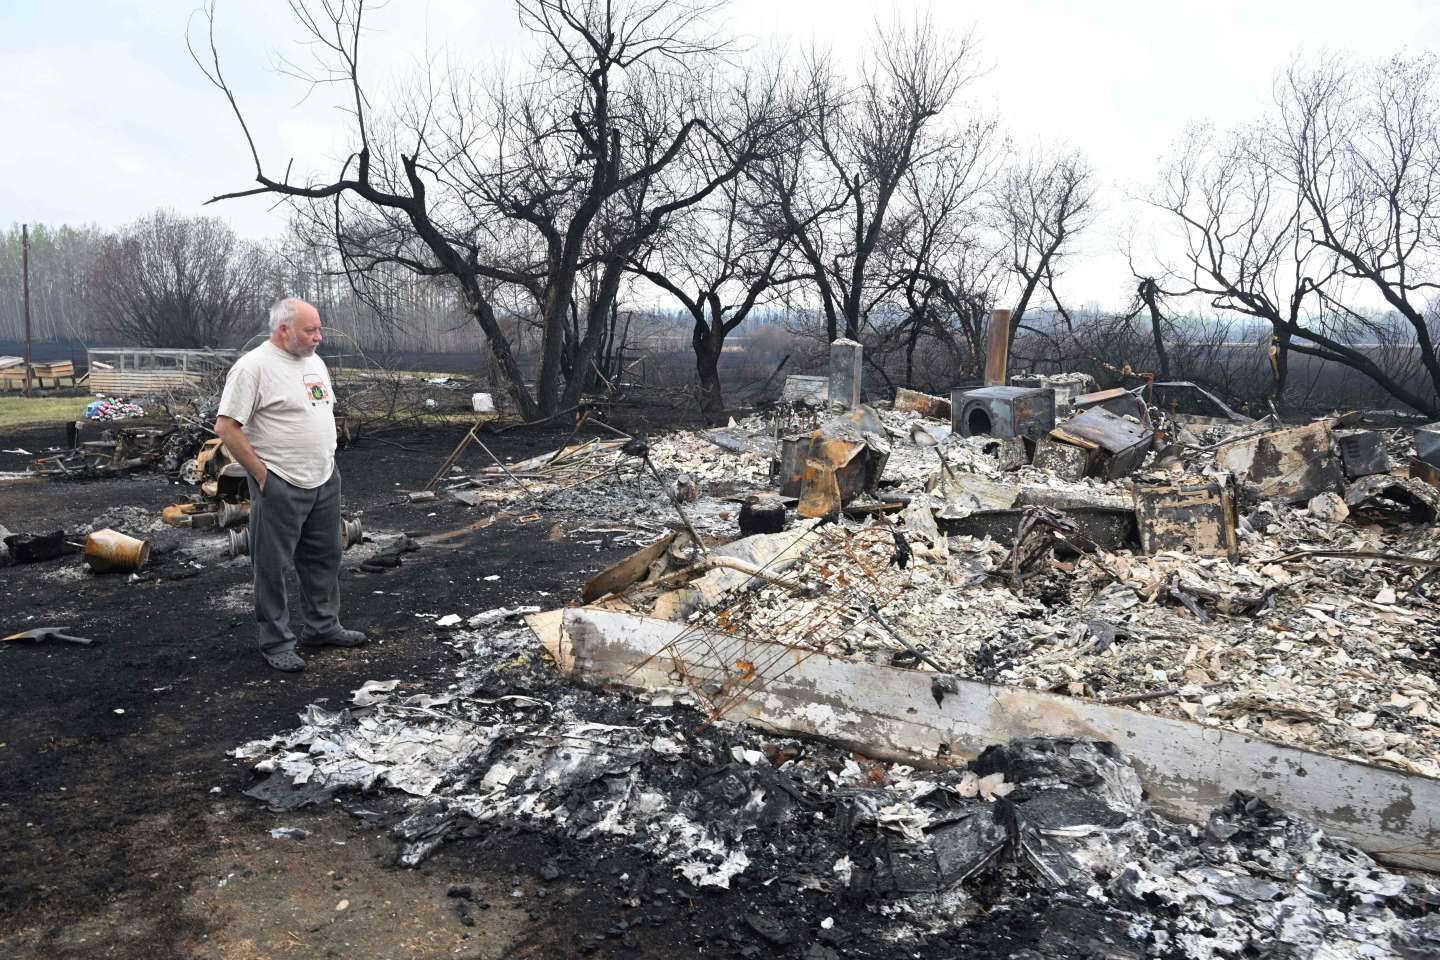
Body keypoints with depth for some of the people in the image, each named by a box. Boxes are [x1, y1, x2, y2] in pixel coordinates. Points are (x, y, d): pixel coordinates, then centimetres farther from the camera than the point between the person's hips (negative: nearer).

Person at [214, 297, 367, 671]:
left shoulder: (314, 362, 11)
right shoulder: (253, 367, -15)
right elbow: (226, 427, -16)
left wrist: (327, 462, 16)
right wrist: (262, 474, -15)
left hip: (325, 482, 8)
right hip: (280, 487, -8)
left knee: (324, 558, 17)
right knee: (272, 566, 3)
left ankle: (322, 626, 30)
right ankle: (277, 643, 12)